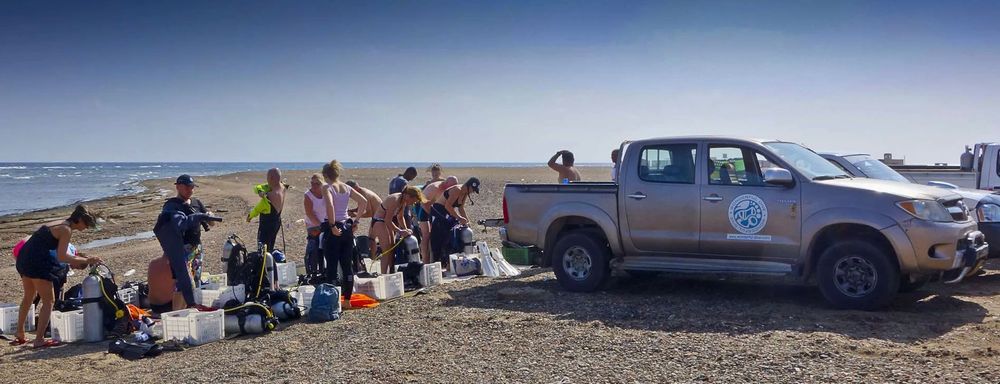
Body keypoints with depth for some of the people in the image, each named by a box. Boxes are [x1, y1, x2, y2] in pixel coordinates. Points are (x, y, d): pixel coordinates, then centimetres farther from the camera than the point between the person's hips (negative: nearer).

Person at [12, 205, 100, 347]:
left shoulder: (58, 224, 17)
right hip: (37, 262, -10)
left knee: (29, 297, 27)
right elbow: (61, 257, -15)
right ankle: (39, 339, 2)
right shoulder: (66, 230, -11)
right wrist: (86, 260, -10)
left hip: (24, 258, 10)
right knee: (49, 301, 1)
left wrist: (73, 261, 18)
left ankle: (19, 334, 39)